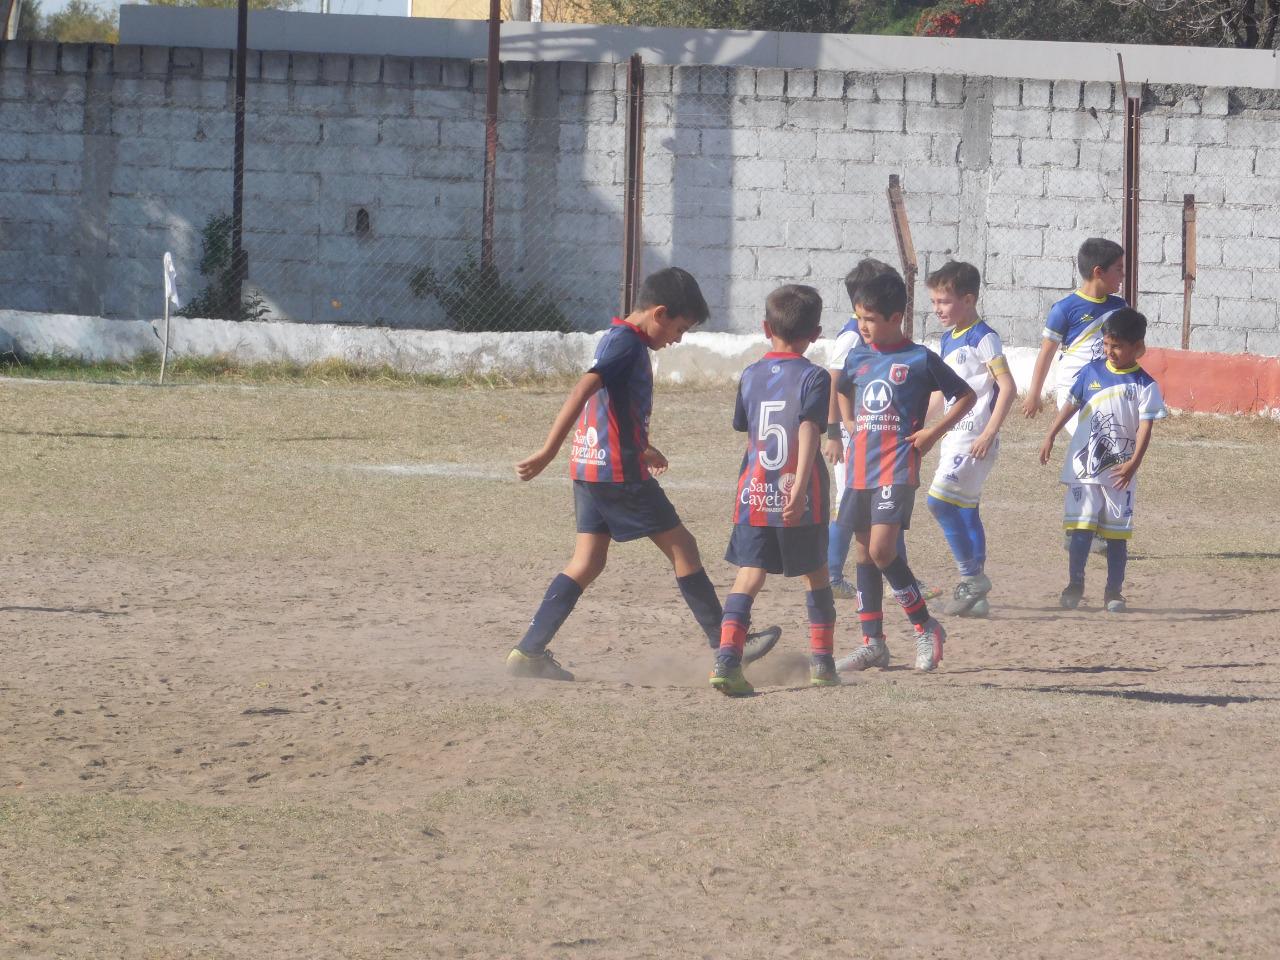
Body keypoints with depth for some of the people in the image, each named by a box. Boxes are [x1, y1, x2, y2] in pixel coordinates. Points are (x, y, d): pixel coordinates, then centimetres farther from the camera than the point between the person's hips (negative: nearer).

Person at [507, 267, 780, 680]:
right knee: (681, 546, 1)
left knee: (587, 561, 8)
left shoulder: (616, 338, 17)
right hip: (619, 472, -10)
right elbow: (582, 391, -27)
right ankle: (725, 644, 7)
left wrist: (641, 448, 43)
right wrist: (549, 452, -33)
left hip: (589, 468, 10)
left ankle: (528, 653, 1)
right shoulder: (627, 344, -15)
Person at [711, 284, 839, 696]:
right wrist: (800, 489, -26)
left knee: (749, 577, -3)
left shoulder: (751, 376, 8)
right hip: (799, 499, -3)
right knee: (816, 574, 16)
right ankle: (822, 660, 21)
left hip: (754, 492, 3)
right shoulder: (813, 377, -5)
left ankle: (727, 658, -21)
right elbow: (809, 433, -17)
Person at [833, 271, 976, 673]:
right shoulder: (857, 358, 10)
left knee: (882, 550, -17)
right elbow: (843, 390, 33)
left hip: (897, 468, -6)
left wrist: (934, 432, -7)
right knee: (864, 552, 8)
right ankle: (872, 643, 14)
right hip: (861, 467, 6)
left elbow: (965, 396, 2)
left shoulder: (919, 360, -6)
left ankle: (925, 626, -2)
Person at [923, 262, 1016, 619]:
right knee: (965, 510, 10)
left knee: (940, 500, -18)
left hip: (975, 438, -9)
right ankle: (975, 596, 13)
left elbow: (1007, 388, -17)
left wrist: (989, 433, -22)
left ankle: (972, 576, -10)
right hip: (953, 437, 9)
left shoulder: (983, 339, -12)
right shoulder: (948, 340, 14)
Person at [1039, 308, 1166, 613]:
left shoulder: (1144, 385, -5)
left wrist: (1133, 464, -21)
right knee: (1080, 528, -2)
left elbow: (1145, 427, -10)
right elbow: (1071, 405, 12)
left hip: (1119, 472, -1)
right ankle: (1074, 586, 7)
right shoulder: (1092, 372, 3)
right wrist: (1050, 437, 8)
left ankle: (1114, 592, 12)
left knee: (1116, 534, 5)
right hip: (1084, 467, 1)